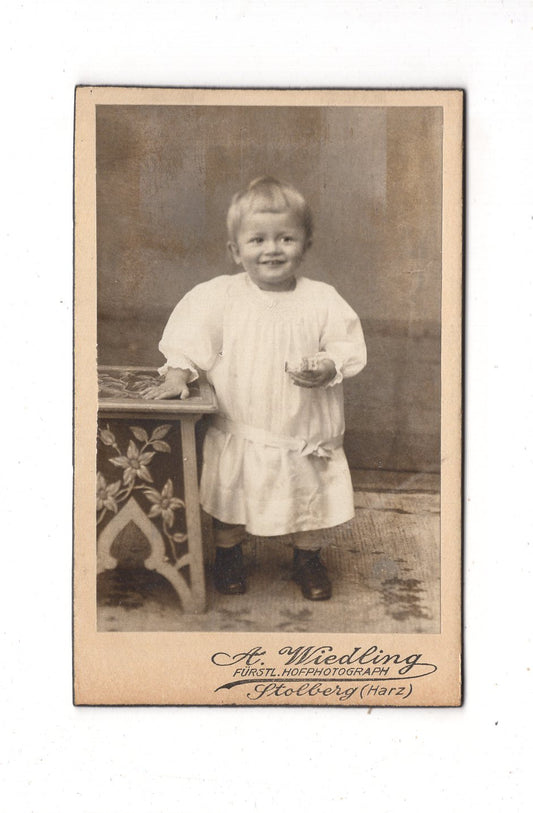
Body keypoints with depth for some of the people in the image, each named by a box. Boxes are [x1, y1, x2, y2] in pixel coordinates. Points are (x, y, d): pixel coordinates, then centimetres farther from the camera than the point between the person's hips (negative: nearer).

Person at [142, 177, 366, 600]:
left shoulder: (322, 300, -6)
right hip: (239, 434, 0)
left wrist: (326, 367, -22)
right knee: (229, 500, 14)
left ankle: (308, 559, 40)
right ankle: (228, 554, 40)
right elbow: (190, 335, 0)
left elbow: (348, 347, -4)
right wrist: (178, 374, -12)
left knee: (312, 501, 14)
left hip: (304, 435, 0)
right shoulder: (220, 296, -7)